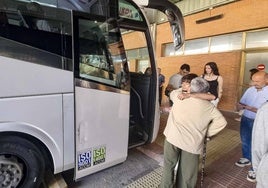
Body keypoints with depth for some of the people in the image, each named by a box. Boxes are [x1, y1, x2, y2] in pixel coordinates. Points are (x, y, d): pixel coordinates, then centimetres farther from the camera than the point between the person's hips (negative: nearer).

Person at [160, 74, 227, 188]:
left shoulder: (179, 97, 0)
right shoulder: (209, 106, 2)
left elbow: (173, 93, 21)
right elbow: (222, 122, 3)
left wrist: (184, 89, 31)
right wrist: (207, 132, 9)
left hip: (173, 137, 0)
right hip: (192, 142, 1)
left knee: (169, 165, 19)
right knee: (187, 172, 18)